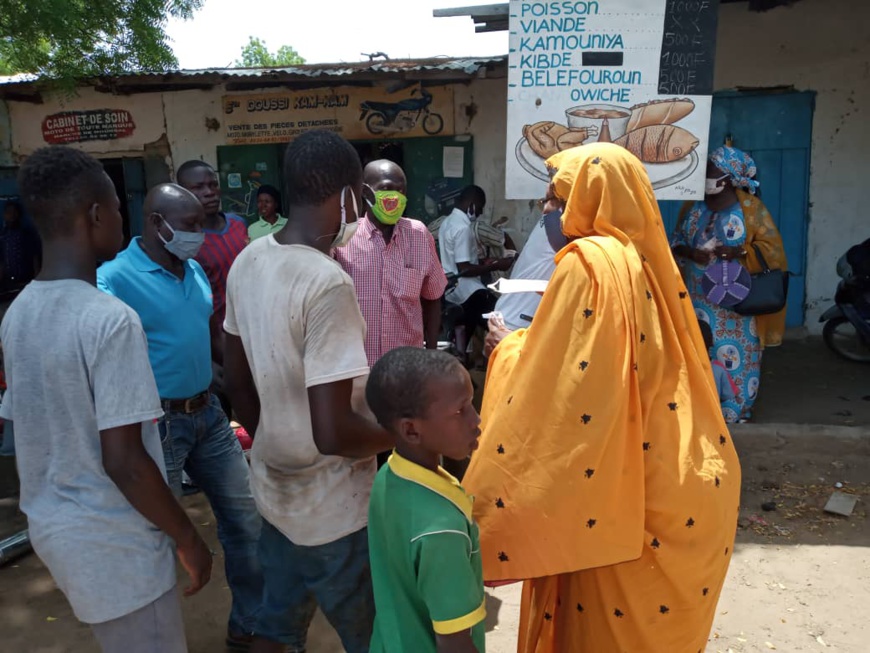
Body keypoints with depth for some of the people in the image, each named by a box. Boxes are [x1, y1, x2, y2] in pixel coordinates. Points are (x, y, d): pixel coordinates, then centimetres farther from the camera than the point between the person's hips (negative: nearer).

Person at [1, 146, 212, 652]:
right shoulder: (110, 319, -25)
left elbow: (46, 428, 9)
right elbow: (123, 463, -24)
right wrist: (189, 539, -12)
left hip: (51, 526, 8)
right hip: (114, 544, -8)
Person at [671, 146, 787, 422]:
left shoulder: (751, 207, -7)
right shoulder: (693, 205, 7)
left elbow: (771, 247, -7)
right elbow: (676, 240, 9)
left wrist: (739, 252, -23)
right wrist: (691, 253, -12)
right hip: (699, 296, 4)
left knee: (735, 350, 0)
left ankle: (737, 409, 15)